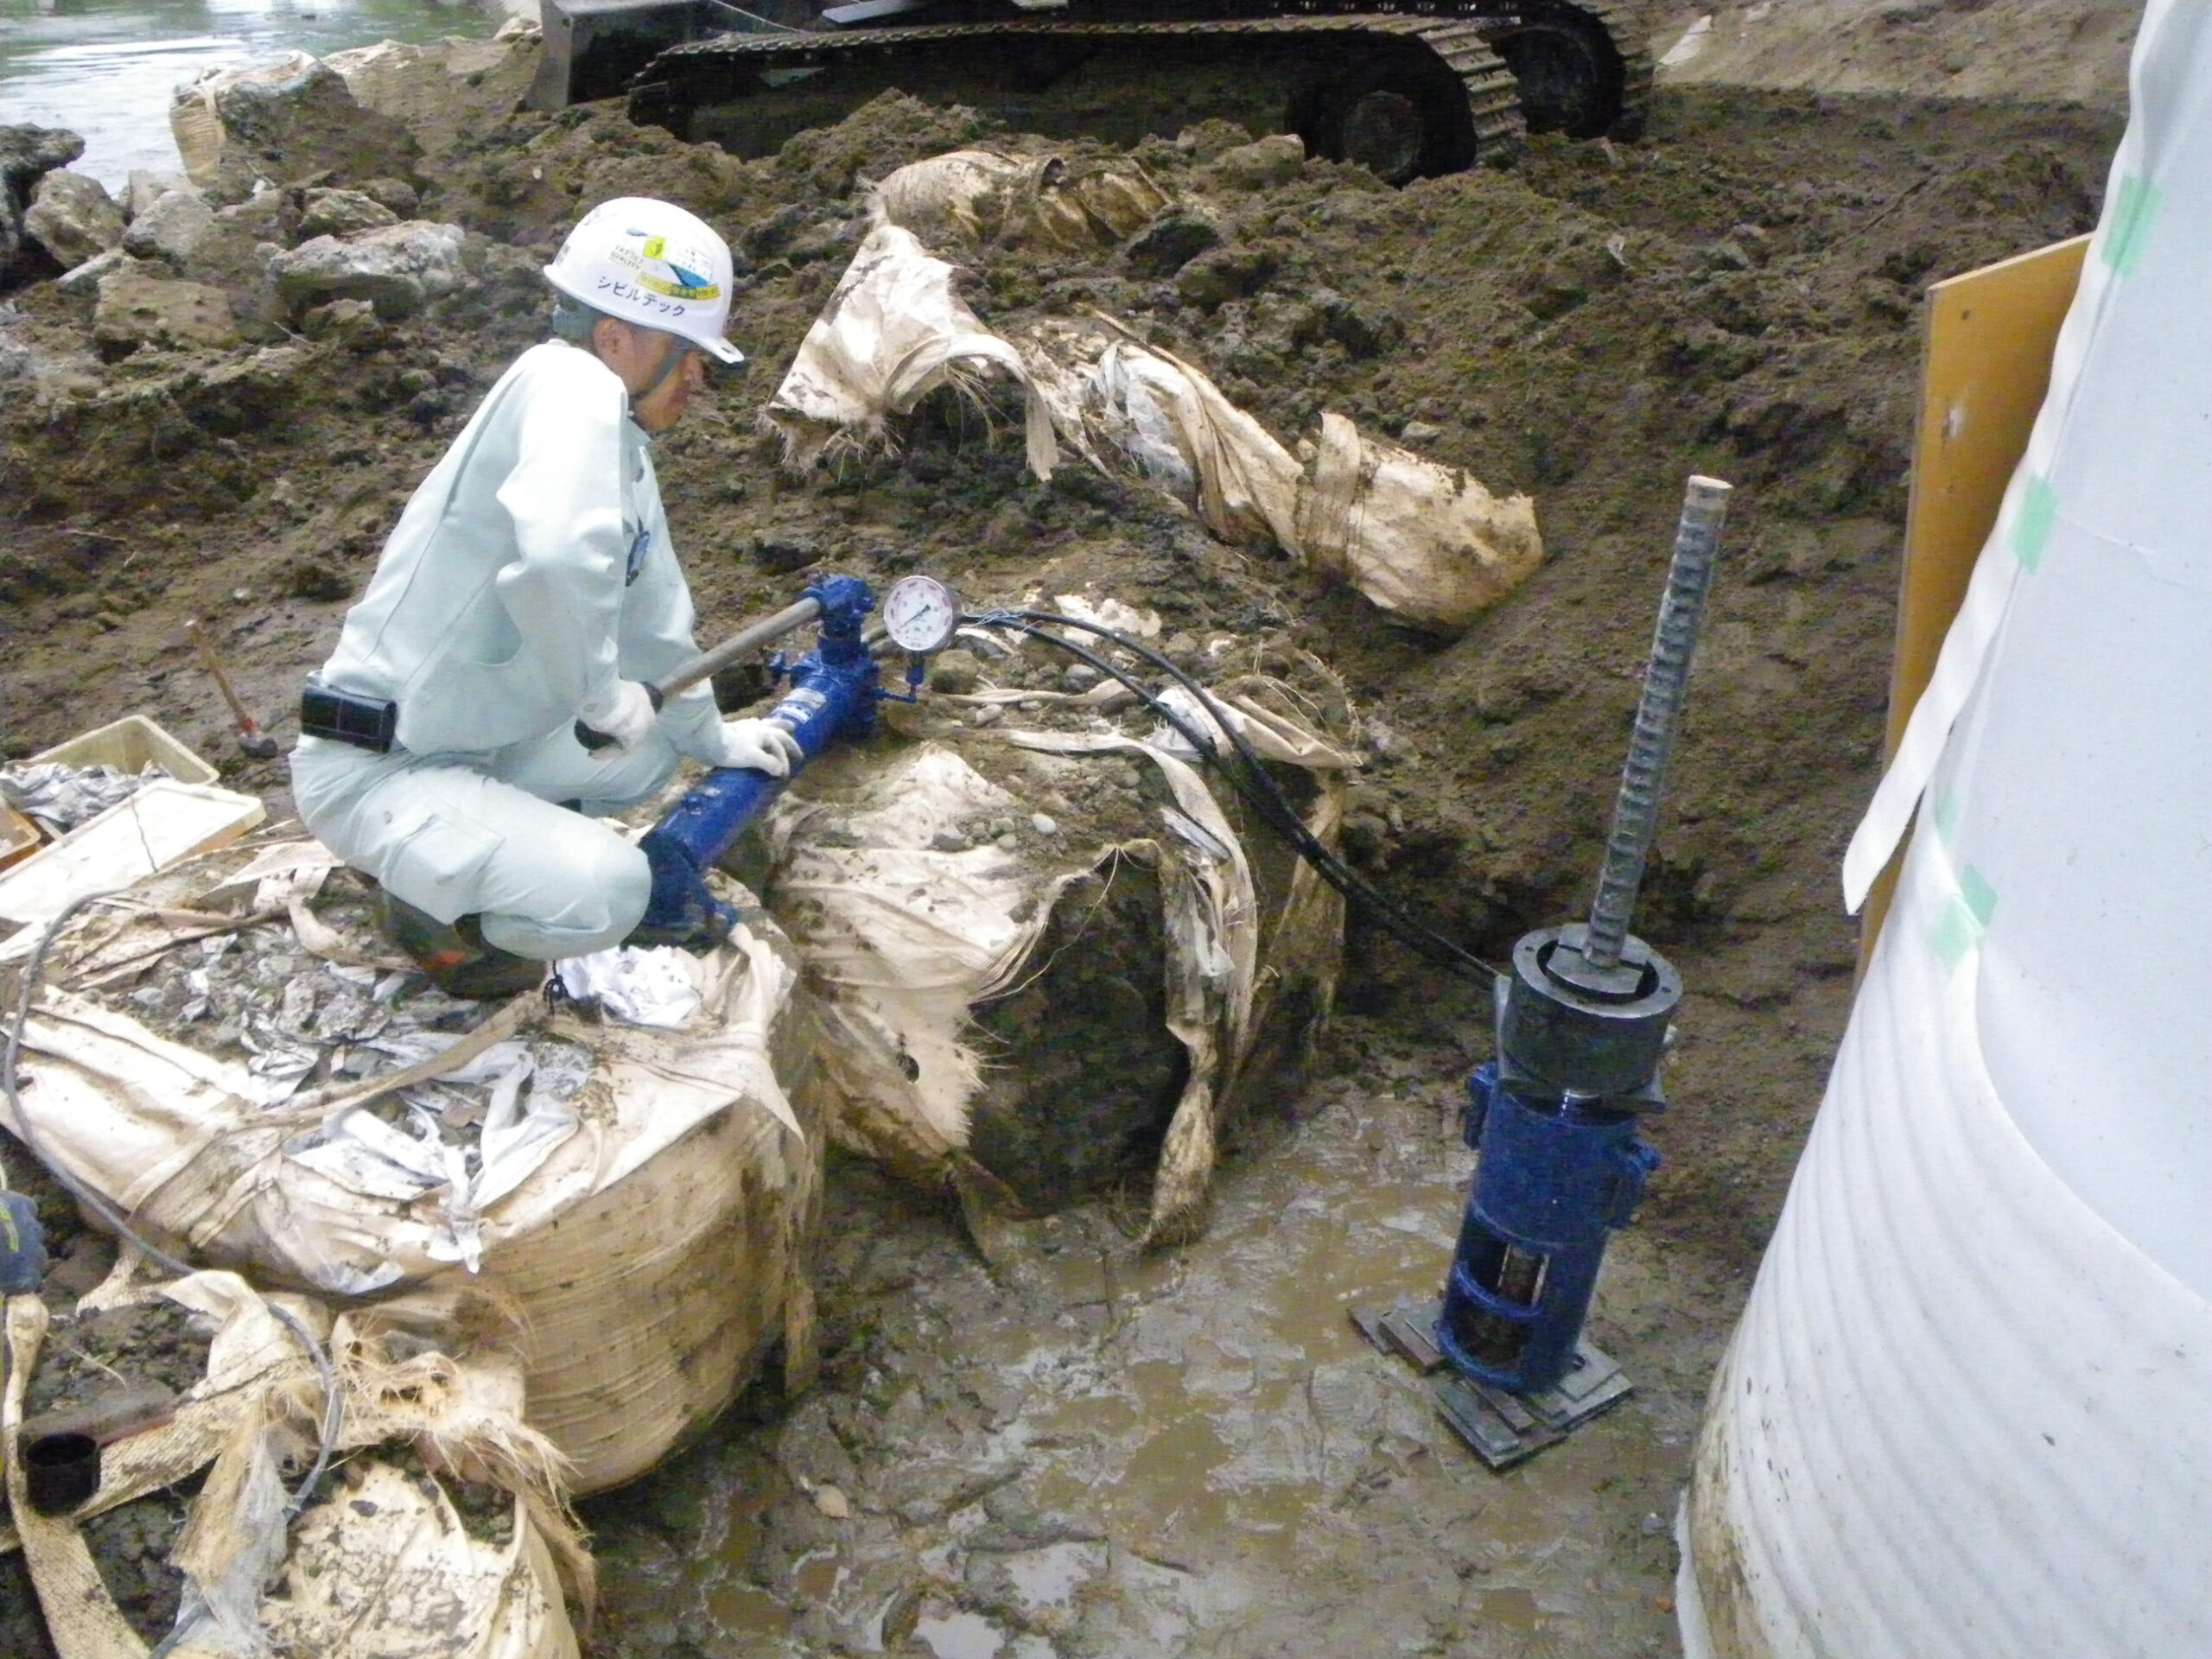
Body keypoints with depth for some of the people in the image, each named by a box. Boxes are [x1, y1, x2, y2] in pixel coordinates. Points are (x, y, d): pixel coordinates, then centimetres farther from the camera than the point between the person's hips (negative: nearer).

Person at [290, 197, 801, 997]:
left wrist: (710, 735, 27)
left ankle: (442, 849, 18)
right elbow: (557, 556, -40)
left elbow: (651, 615, 20)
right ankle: (424, 898, 4)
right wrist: (604, 697, -25)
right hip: (374, 770, -9)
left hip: (472, 740, 9)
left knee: (650, 744, 21)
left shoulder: (618, 436, 8)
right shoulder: (571, 386, -20)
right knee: (605, 893, -26)